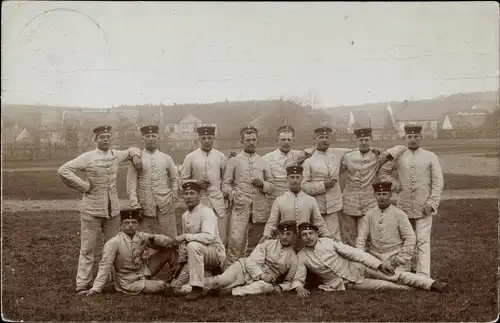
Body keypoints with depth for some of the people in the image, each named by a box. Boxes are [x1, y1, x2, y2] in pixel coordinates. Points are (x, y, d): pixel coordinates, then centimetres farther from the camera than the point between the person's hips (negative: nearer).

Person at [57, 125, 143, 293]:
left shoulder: (116, 155, 7)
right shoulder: (87, 157, -8)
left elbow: (132, 150, 27)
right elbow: (63, 170, -14)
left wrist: (135, 155, 4)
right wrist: (83, 186, -13)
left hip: (113, 209, 5)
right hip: (92, 209, -5)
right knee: (88, 247, 0)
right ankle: (83, 282, 7)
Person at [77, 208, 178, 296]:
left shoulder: (142, 237, -6)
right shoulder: (113, 243, -20)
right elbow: (105, 267, -18)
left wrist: (154, 240, -18)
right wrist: (95, 289, -20)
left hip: (145, 271, 5)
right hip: (129, 282, -5)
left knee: (169, 250, -5)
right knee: (161, 286, -23)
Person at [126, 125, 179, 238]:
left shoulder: (166, 158, 9)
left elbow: (175, 179, 19)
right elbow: (131, 182, -1)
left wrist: (173, 196, 7)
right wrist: (135, 205, -9)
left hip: (165, 204, 1)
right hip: (144, 205, -1)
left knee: (169, 236, -2)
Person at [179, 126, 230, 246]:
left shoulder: (221, 156, 6)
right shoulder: (190, 157, 2)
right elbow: (183, 180, 7)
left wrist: (227, 202, 5)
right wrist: (196, 183, -11)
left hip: (218, 202, 1)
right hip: (199, 202, -1)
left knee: (222, 238, 1)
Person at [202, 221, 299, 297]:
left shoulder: (293, 258, 8)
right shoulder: (267, 243, 2)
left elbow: (288, 281, 15)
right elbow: (251, 263, -6)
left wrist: (281, 287, -7)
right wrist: (262, 275, -22)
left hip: (265, 280, 1)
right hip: (244, 268, -1)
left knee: (268, 287, -37)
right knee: (224, 280, -31)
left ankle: (230, 291, -39)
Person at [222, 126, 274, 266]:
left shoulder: (263, 162, 16)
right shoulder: (233, 161, 8)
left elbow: (271, 185, 16)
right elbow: (226, 184, 5)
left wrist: (262, 184, -5)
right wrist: (233, 196, -10)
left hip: (260, 206, 3)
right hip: (240, 206, -3)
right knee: (236, 240, -15)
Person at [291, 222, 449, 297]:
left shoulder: (328, 242, -7)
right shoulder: (301, 257, -6)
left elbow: (354, 252, -10)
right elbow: (298, 278, -5)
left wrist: (380, 264, -16)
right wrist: (299, 287, -32)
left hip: (356, 268, 1)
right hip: (343, 284, 0)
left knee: (395, 275, -13)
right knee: (382, 285, -18)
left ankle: (432, 284, -15)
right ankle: (414, 290, -8)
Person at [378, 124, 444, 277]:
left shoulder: (430, 157, 1)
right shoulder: (399, 157, 5)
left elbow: (438, 182, -2)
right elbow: (382, 172, 16)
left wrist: (432, 203, -10)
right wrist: (394, 183, 0)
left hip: (424, 207, -3)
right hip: (405, 206, 3)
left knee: (423, 240, -9)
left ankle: (423, 276, -10)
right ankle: (413, 267, 30)